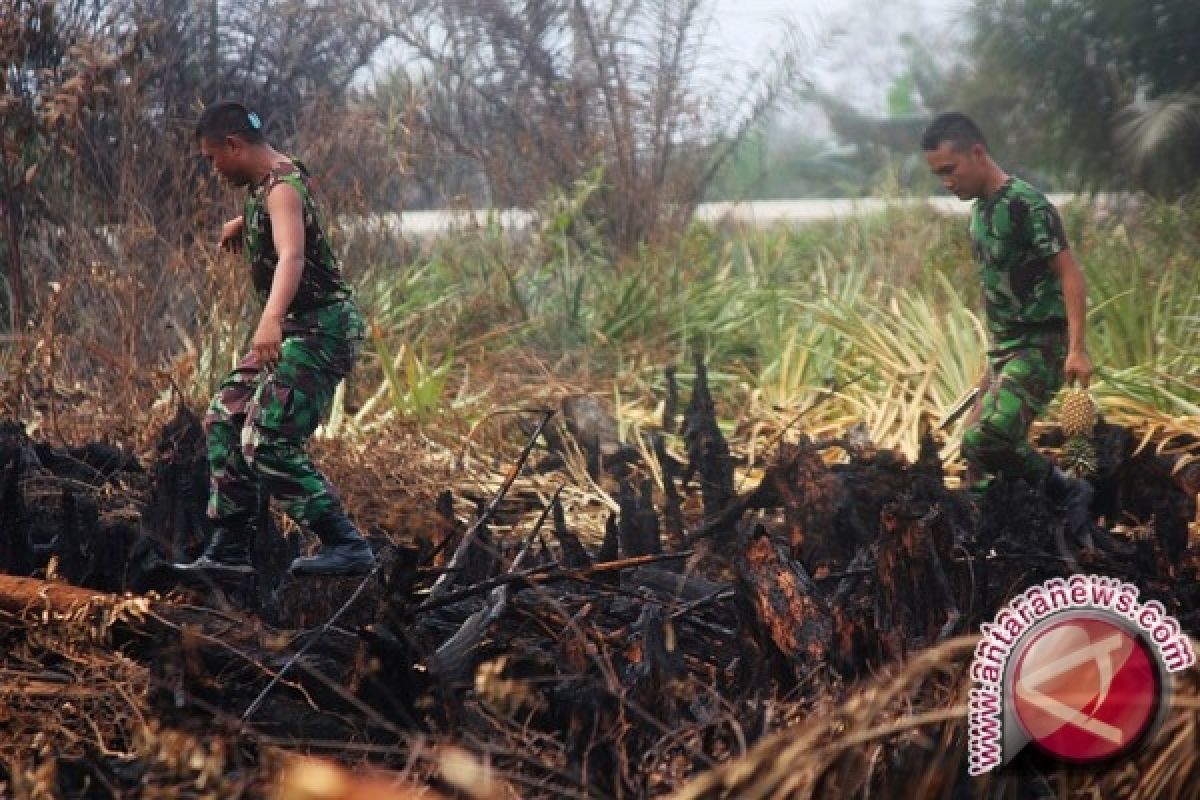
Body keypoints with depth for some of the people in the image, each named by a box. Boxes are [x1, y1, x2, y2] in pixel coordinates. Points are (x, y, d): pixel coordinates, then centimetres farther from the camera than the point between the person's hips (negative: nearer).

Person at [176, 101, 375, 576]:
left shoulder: (282, 187, -20)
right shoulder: (266, 181, 12)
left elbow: (292, 256, -40)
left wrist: (271, 320, -55)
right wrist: (243, 222, 51)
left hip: (321, 328, -11)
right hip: (298, 330, 11)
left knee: (266, 444, -19)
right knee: (225, 420, 12)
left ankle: (348, 548, -18)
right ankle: (229, 549, 15)